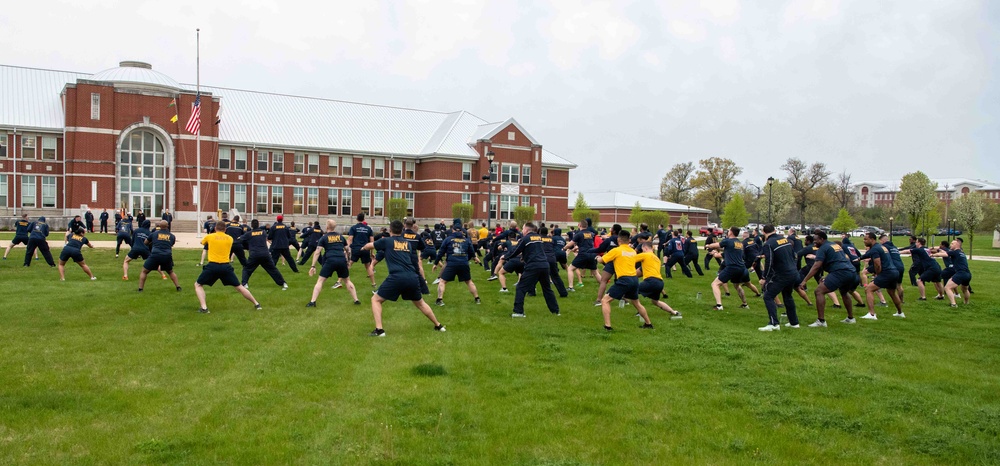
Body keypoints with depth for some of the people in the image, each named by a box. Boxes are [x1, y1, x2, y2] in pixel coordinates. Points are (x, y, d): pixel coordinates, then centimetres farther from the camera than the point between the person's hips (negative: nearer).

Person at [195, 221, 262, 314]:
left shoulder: (209, 237, 7)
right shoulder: (230, 239, 11)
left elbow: (202, 242, 29)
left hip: (212, 266, -2)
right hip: (226, 266, 2)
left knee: (198, 285, 15)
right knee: (239, 286, 14)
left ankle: (204, 308, -3)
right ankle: (256, 304, 18)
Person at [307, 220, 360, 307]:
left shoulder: (324, 238, 8)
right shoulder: (341, 237, 17)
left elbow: (317, 252, 0)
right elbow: (347, 250, 23)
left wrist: (313, 266, -1)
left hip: (330, 260, -3)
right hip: (342, 260, 3)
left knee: (320, 281, 5)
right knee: (347, 280, 20)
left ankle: (312, 302, -2)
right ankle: (356, 300, 17)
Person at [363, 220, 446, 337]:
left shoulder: (386, 241, 11)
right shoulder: (407, 243, 22)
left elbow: (368, 246, 26)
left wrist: (363, 248, 51)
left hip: (397, 278, -4)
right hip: (412, 277, 5)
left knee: (376, 300, 11)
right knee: (420, 303, 27)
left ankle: (379, 329, -3)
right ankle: (438, 326, 34)